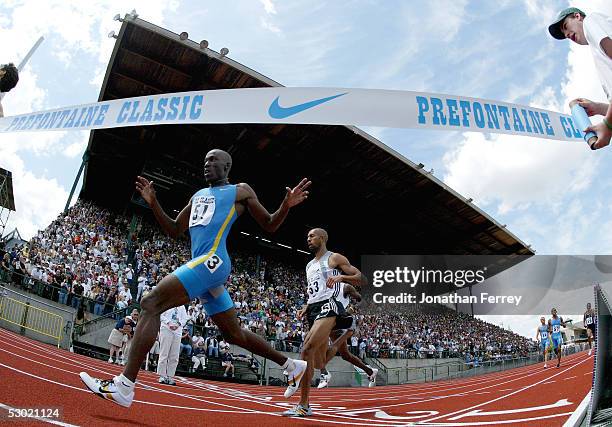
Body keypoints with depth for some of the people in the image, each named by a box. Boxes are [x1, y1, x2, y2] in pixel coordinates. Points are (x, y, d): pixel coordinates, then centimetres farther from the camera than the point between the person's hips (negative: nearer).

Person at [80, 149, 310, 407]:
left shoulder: (241, 191, 7)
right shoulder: (198, 196, 27)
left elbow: (270, 226, 7)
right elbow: (174, 231, 27)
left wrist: (286, 206, -13)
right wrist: (153, 203, 14)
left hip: (212, 261, -8)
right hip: (203, 268, 9)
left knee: (150, 304, -16)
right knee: (235, 335, 15)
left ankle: (123, 386, -15)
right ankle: (292, 366, 29)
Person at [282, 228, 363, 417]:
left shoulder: (334, 258, 3)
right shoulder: (309, 265, 25)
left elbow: (360, 278, -2)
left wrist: (341, 276, -18)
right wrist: (305, 308, 15)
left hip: (328, 306, -9)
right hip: (313, 309, 9)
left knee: (307, 349, -23)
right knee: (319, 363, 7)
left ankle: (303, 405, -17)